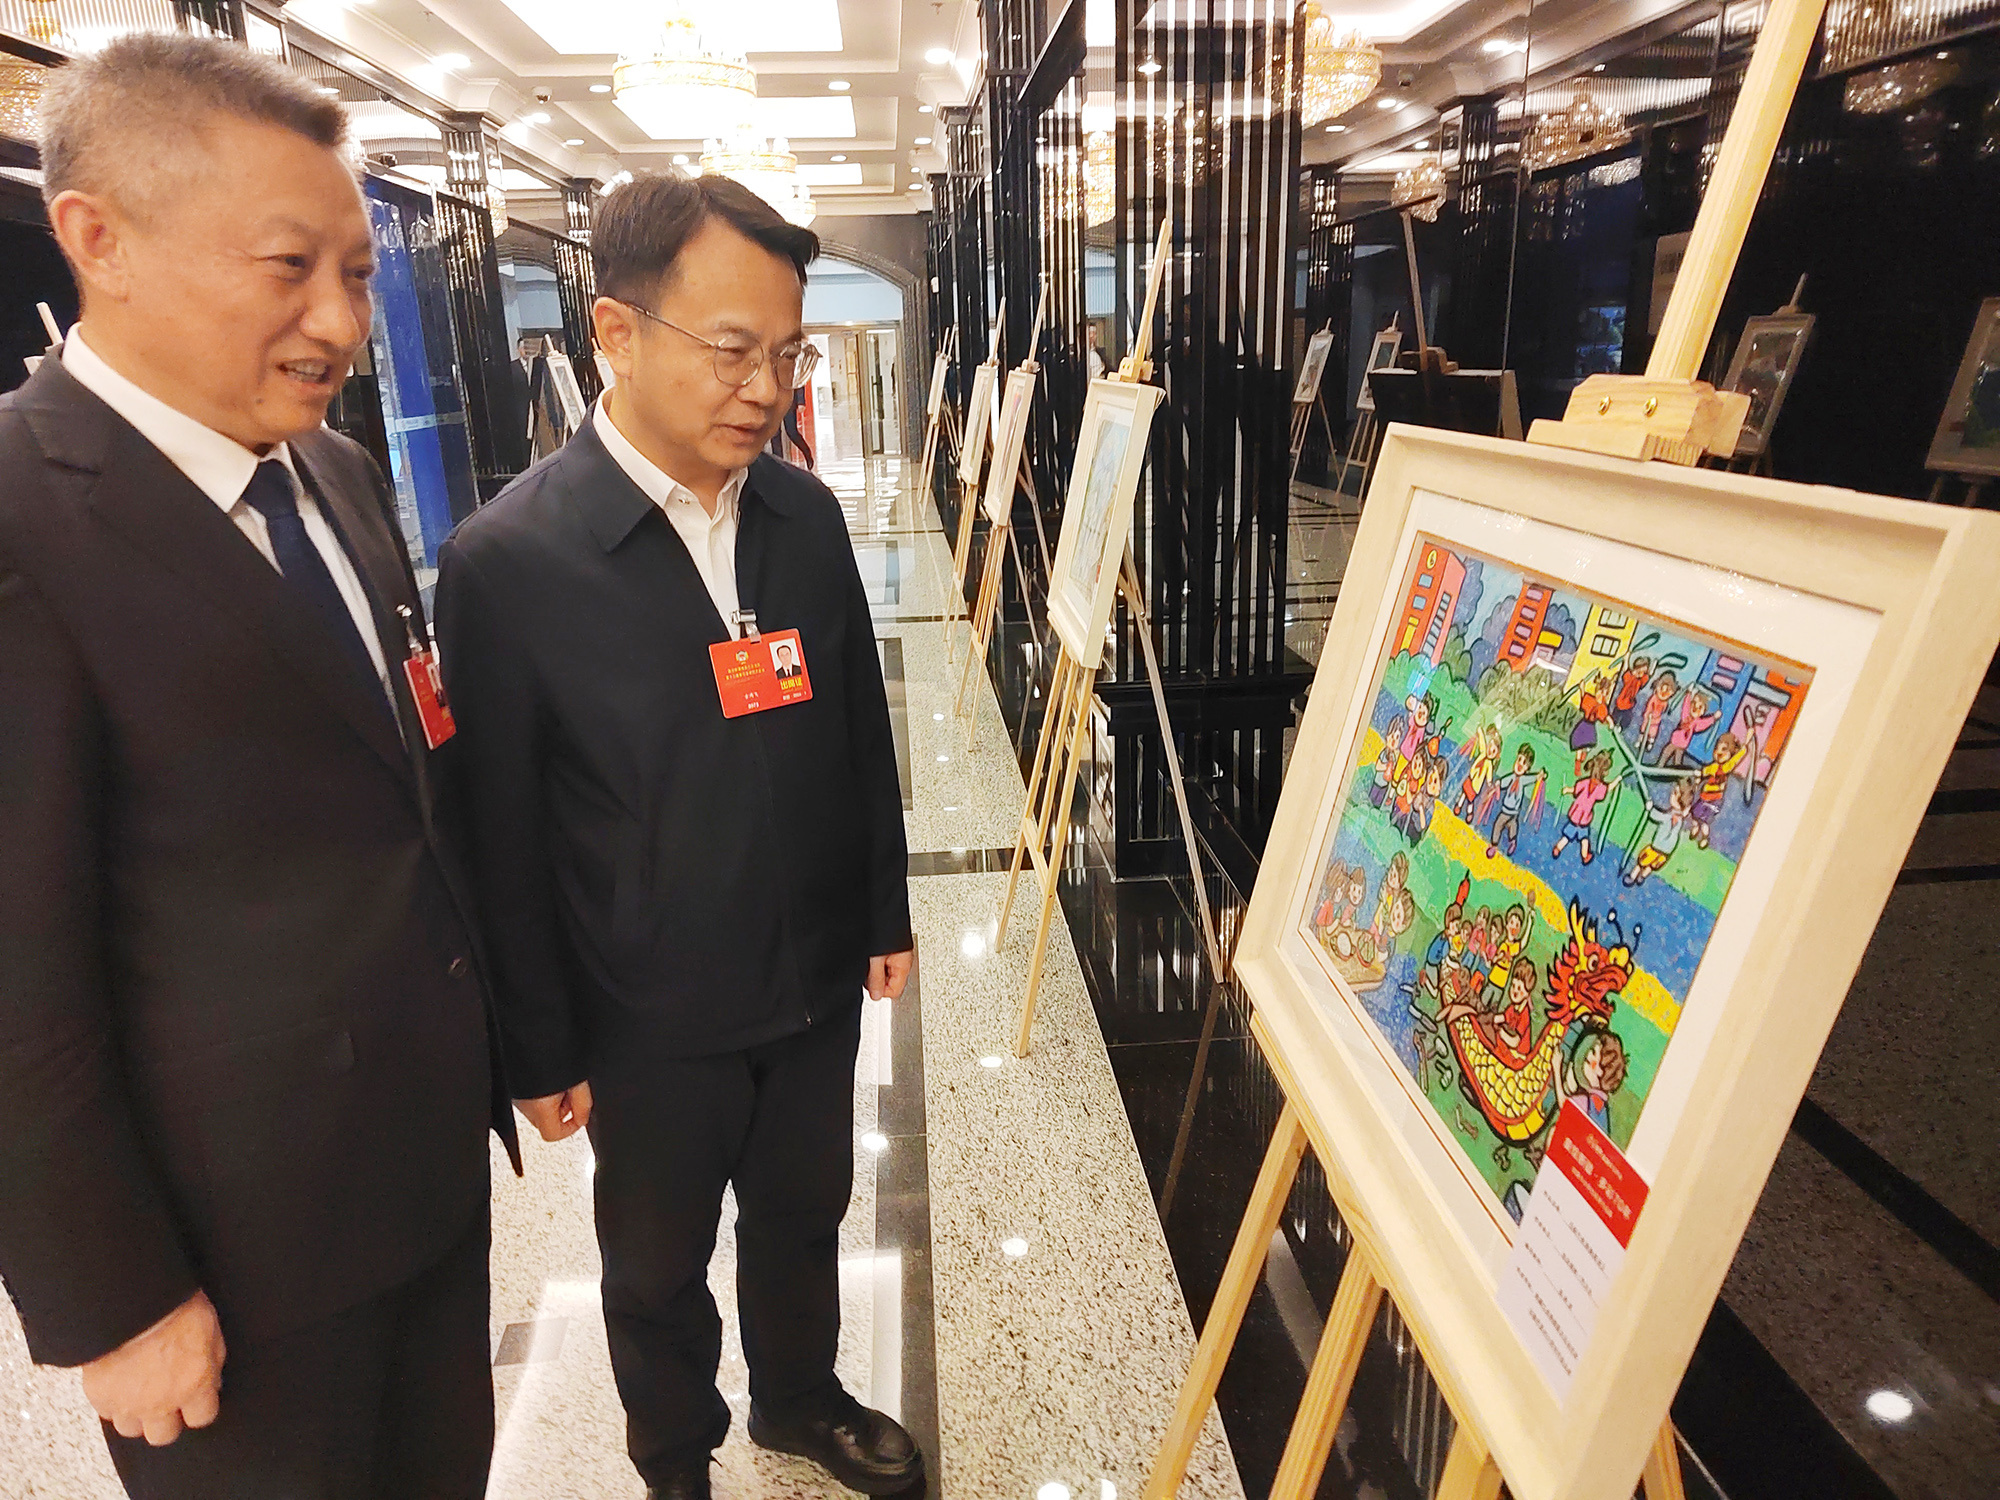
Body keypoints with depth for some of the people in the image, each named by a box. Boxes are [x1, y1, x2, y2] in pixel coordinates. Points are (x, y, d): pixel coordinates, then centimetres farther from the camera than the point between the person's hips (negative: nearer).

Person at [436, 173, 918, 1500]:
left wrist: (886, 914, 10)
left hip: (817, 983, 4)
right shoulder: (509, 560, -18)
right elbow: (503, 835, -12)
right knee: (659, 1266, 21)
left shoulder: (808, 515, -4)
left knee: (804, 1215, 24)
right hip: (652, 1018, -3)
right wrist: (541, 1052, -6)